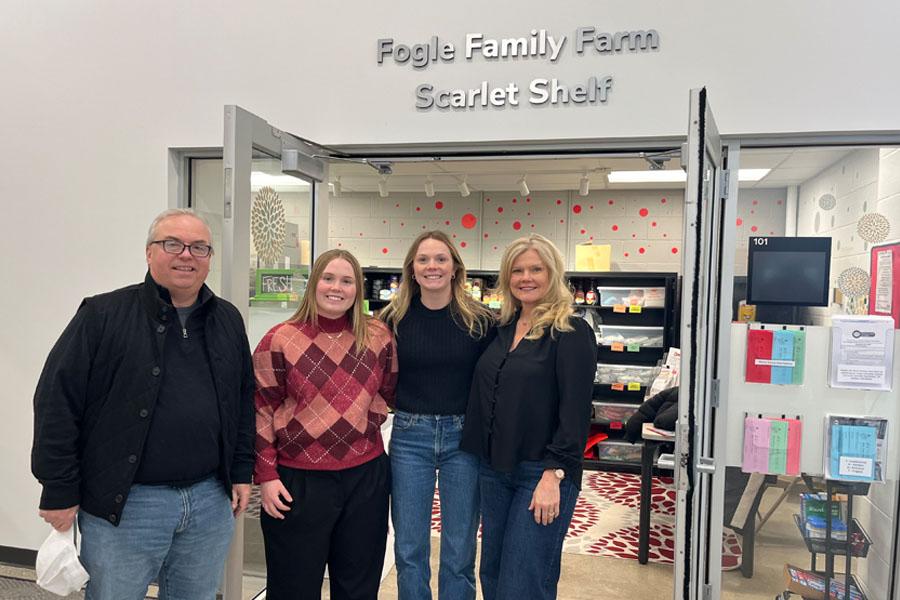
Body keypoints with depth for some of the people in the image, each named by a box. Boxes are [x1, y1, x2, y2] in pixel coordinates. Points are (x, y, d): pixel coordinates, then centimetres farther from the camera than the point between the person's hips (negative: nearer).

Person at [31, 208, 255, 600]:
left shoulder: (228, 321, 7)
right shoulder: (103, 316, -8)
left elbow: (244, 399, 14)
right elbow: (57, 402, -8)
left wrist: (241, 472, 11)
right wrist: (60, 491, -9)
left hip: (211, 501, 4)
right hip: (123, 504, -4)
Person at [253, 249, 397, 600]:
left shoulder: (378, 336, 2)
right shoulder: (280, 341, -6)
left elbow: (391, 391, 16)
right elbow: (260, 412, -4)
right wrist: (266, 476, -7)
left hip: (366, 477, 3)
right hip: (298, 480, -2)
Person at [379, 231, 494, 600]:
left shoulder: (480, 320, -4)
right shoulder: (394, 318, -1)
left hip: (464, 436, -1)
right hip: (409, 435, 1)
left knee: (459, 553, 8)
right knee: (409, 550, 10)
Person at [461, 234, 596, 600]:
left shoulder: (572, 333, -9)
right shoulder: (502, 329, 10)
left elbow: (575, 410, -14)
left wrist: (554, 474, -20)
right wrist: (480, 458, 8)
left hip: (543, 472, -7)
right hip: (494, 470, 7)